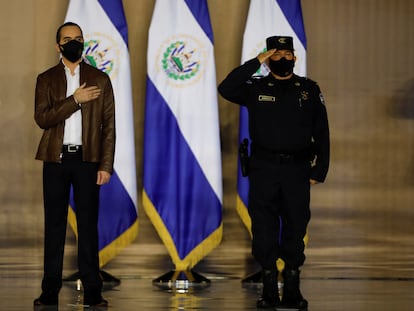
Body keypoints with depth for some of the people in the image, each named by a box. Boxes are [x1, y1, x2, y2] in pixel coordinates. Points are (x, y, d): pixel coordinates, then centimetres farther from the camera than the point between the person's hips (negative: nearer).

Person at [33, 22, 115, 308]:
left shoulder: (100, 79, 8)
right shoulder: (46, 80, 8)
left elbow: (109, 125, 4)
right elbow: (42, 118, -6)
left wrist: (106, 165, -4)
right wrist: (75, 100, -15)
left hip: (87, 159, 0)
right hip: (56, 159, 1)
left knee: (88, 224, -1)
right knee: (54, 224, 2)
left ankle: (92, 291, 1)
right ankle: (50, 290, 4)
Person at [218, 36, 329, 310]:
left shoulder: (310, 90, 5)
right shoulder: (256, 88, 3)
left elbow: (321, 133, 6)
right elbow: (226, 89, -15)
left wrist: (319, 171, 0)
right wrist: (256, 62, -15)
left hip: (297, 169, 0)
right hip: (264, 168, 0)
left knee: (296, 228, 3)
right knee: (264, 229, 1)